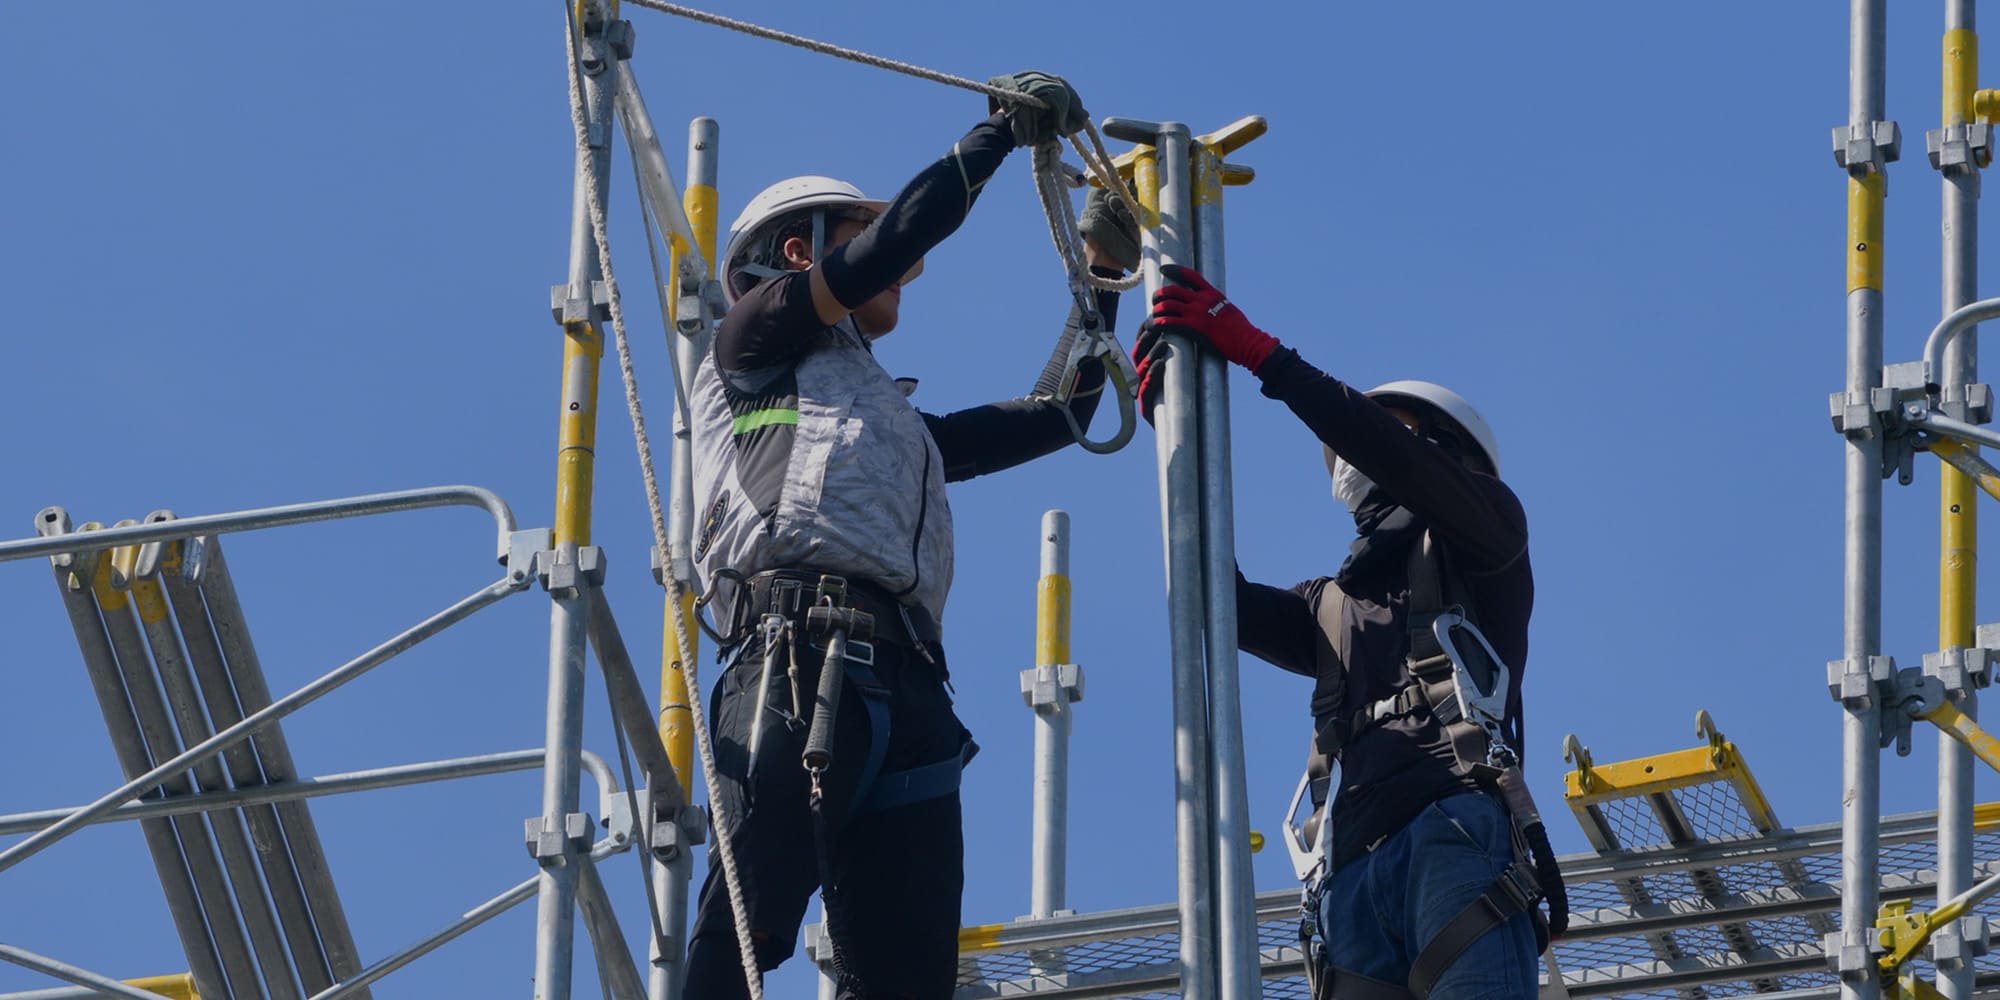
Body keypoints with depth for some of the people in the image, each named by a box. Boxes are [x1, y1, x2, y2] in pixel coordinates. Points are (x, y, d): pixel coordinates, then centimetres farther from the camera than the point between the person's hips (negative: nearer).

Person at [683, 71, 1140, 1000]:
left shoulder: (897, 426, 39)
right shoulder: (755, 341, 20)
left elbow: (1055, 414, 42)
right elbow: (892, 242, 9)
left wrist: (1102, 274, 40)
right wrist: (1004, 128, 18)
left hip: (904, 696, 7)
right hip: (796, 661, -7)